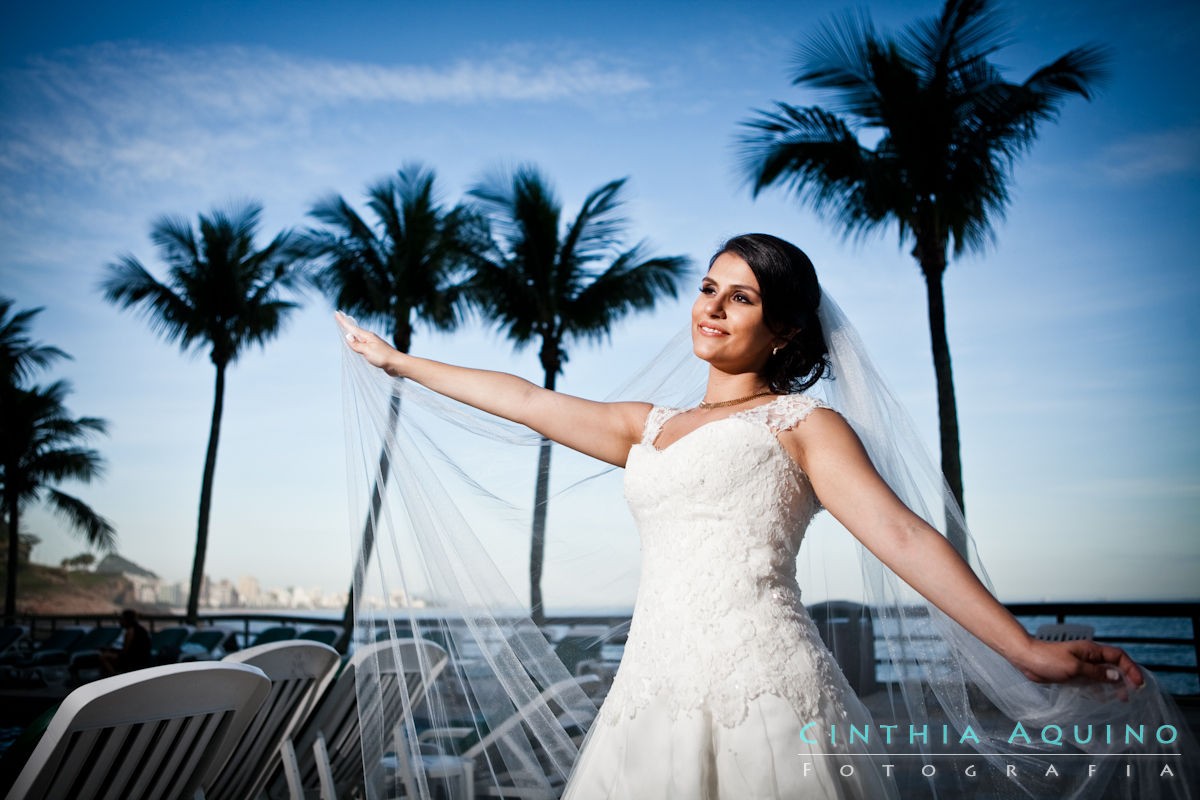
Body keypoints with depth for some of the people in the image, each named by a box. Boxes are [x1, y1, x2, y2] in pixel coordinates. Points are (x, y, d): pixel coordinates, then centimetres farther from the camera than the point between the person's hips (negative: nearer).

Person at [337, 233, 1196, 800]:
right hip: (655, 692, 5)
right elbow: (527, 400, 26)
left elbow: (900, 534, -5)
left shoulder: (803, 423, 6)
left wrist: (1028, 650, -16)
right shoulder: (647, 427, 22)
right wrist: (397, 360, 31)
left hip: (762, 688, -5)